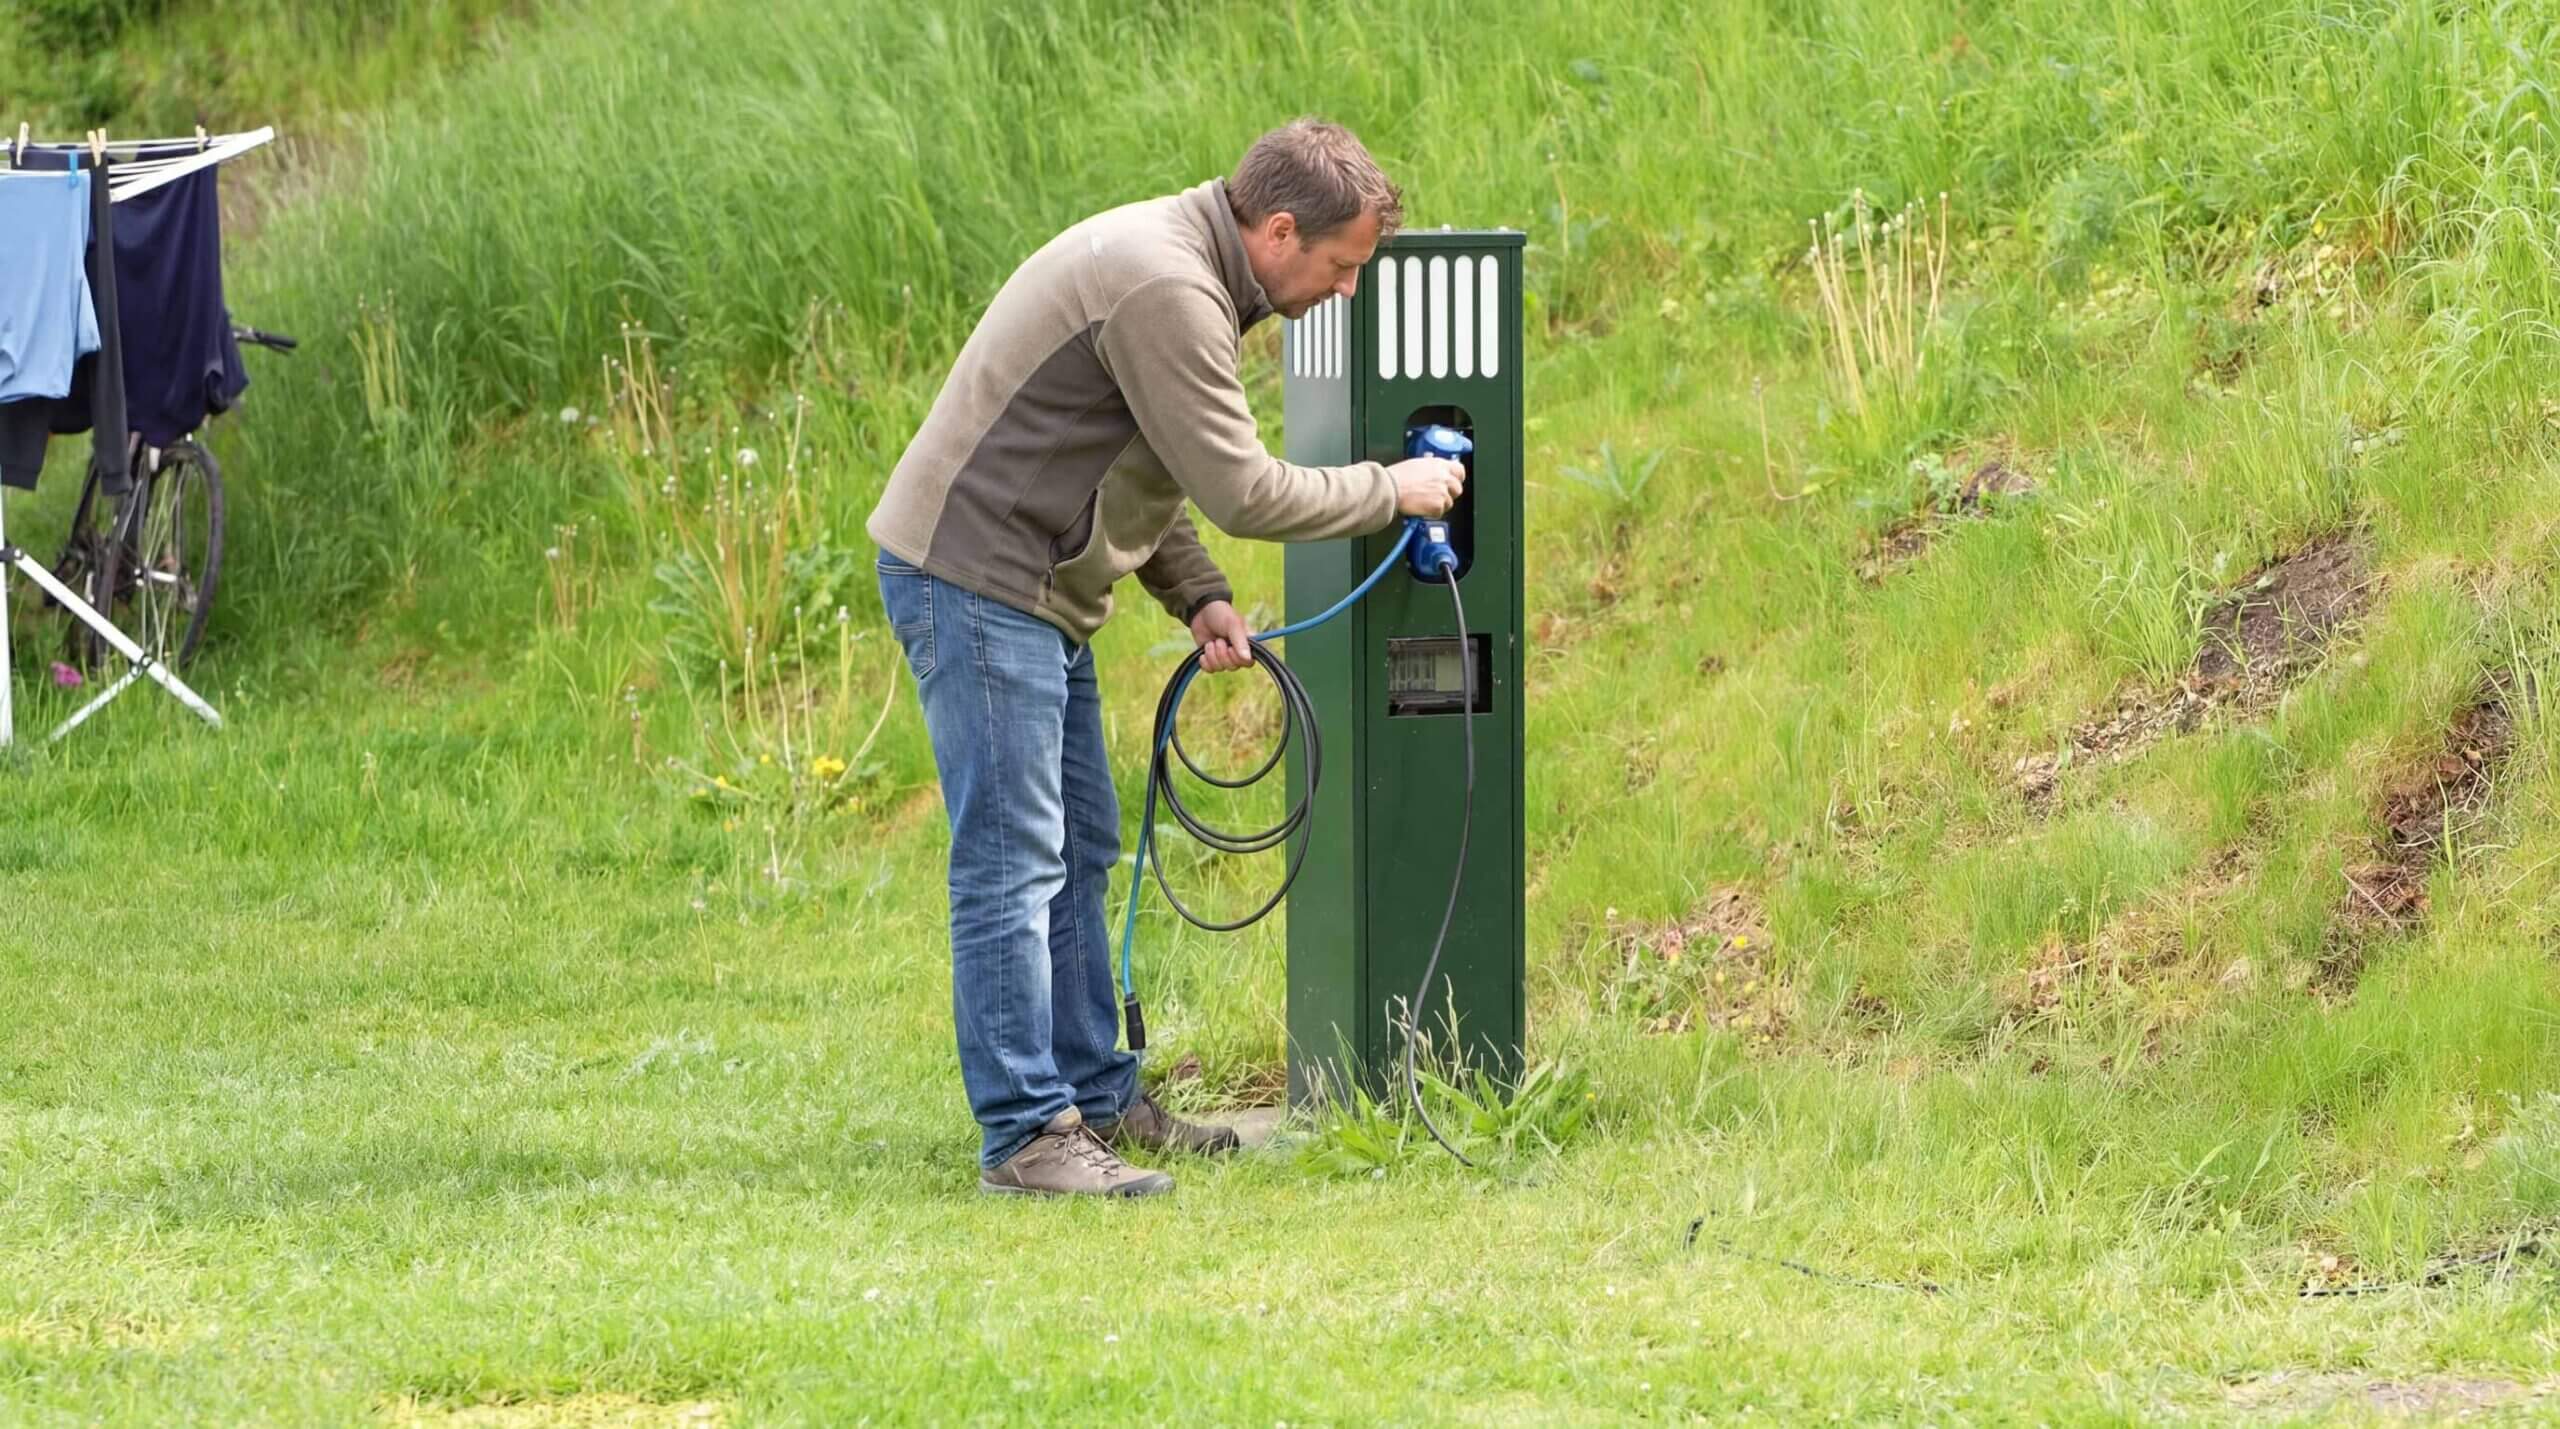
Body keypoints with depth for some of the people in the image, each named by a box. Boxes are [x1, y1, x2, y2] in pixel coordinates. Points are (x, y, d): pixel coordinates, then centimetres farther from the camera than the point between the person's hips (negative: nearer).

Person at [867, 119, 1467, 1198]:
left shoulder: (1179, 269, 13)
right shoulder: (1165, 290, -21)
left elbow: (1142, 468, 21)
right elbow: (1241, 491, -20)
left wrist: (1197, 596, 8)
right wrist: (1391, 490, -8)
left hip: (1036, 593, 11)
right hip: (975, 580, -11)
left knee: (1079, 855, 15)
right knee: (1012, 864, -10)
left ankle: (1095, 1098, 24)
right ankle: (1024, 1136, -9)